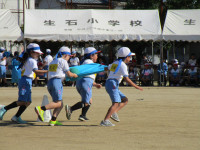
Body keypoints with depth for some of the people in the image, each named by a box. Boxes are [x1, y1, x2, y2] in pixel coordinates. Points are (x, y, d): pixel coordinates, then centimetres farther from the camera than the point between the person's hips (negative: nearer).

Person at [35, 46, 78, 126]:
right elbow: (69, 74, 2)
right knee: (58, 103, -16)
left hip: (49, 82, 9)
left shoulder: (52, 62, 25)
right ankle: (41, 109, -32)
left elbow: (48, 75, 28)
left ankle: (53, 120, -7)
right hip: (57, 81, -9)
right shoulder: (63, 61, 2)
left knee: (60, 105, 7)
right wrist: (75, 75, 21)